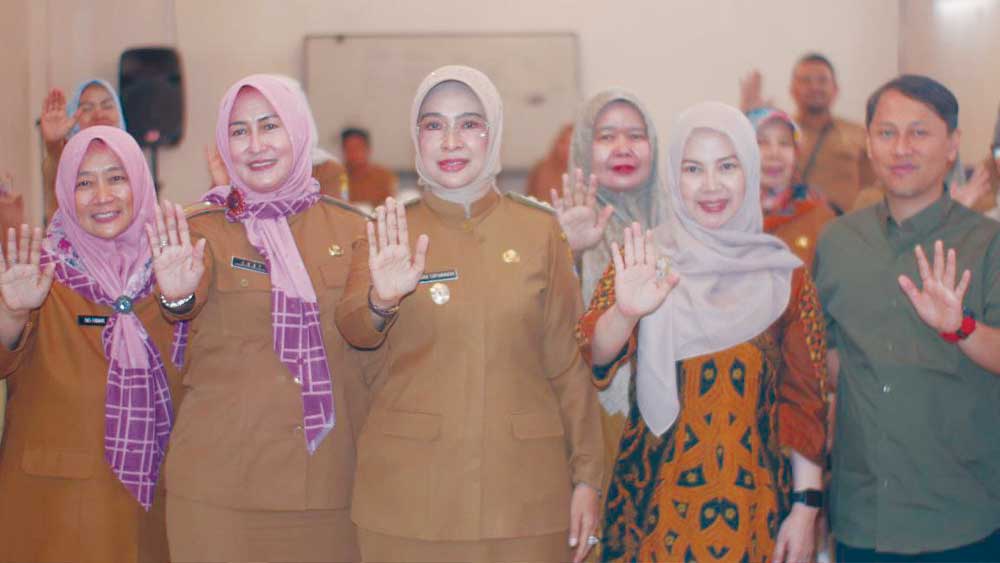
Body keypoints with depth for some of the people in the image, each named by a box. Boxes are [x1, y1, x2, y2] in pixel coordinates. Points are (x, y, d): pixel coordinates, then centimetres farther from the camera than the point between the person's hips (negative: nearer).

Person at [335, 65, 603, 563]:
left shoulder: (539, 231, 5)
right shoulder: (389, 235, 4)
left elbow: (567, 362, 5)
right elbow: (353, 328, -13)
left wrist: (587, 478, 1)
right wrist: (381, 302, -35)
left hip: (524, 488, 0)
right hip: (410, 489, 0)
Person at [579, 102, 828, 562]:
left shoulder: (785, 275, 2)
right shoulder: (644, 264, 0)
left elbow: (804, 400, 4)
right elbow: (595, 353, -16)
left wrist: (806, 506, -3)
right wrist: (624, 312, -36)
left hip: (753, 503, 1)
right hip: (657, 502, -1)